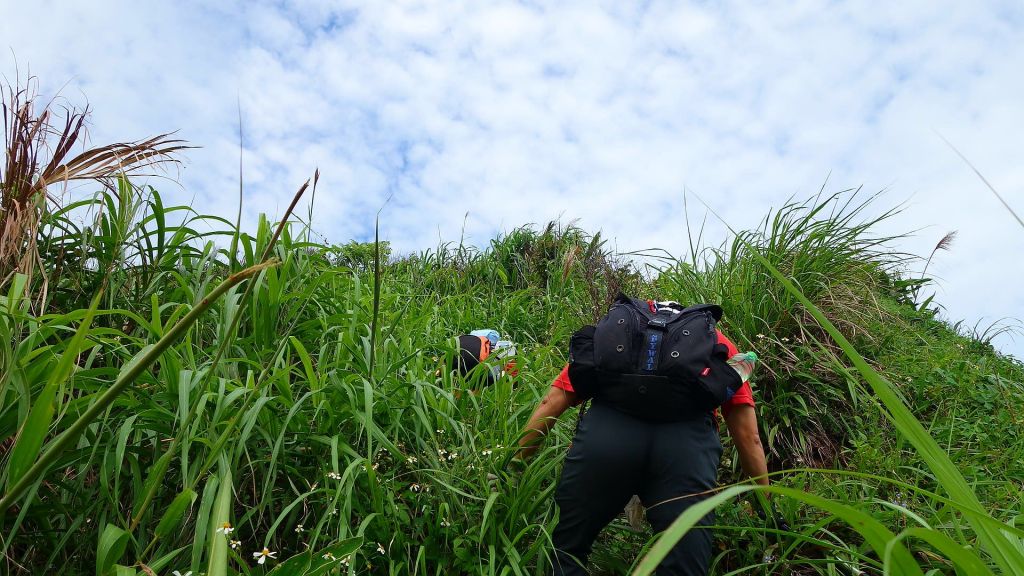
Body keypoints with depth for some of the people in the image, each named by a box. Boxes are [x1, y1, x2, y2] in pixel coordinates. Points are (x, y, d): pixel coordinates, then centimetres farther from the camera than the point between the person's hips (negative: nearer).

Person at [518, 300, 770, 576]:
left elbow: (551, 404, 25)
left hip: (606, 428, 0)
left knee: (563, 550, 19)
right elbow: (748, 437, 28)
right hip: (689, 441, 0)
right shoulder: (720, 341, 35)